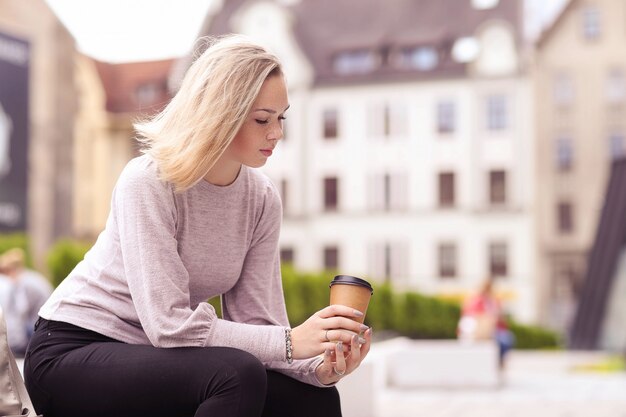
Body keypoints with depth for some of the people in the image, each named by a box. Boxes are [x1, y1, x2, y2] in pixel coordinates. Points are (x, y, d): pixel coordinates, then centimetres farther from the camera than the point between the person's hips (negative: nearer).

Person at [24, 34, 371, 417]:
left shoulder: (262, 199, -3)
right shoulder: (148, 182, -21)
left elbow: (256, 321, -6)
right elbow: (169, 325, -27)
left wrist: (318, 366, -24)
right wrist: (290, 342, -30)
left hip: (156, 357, 6)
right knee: (237, 374, -31)